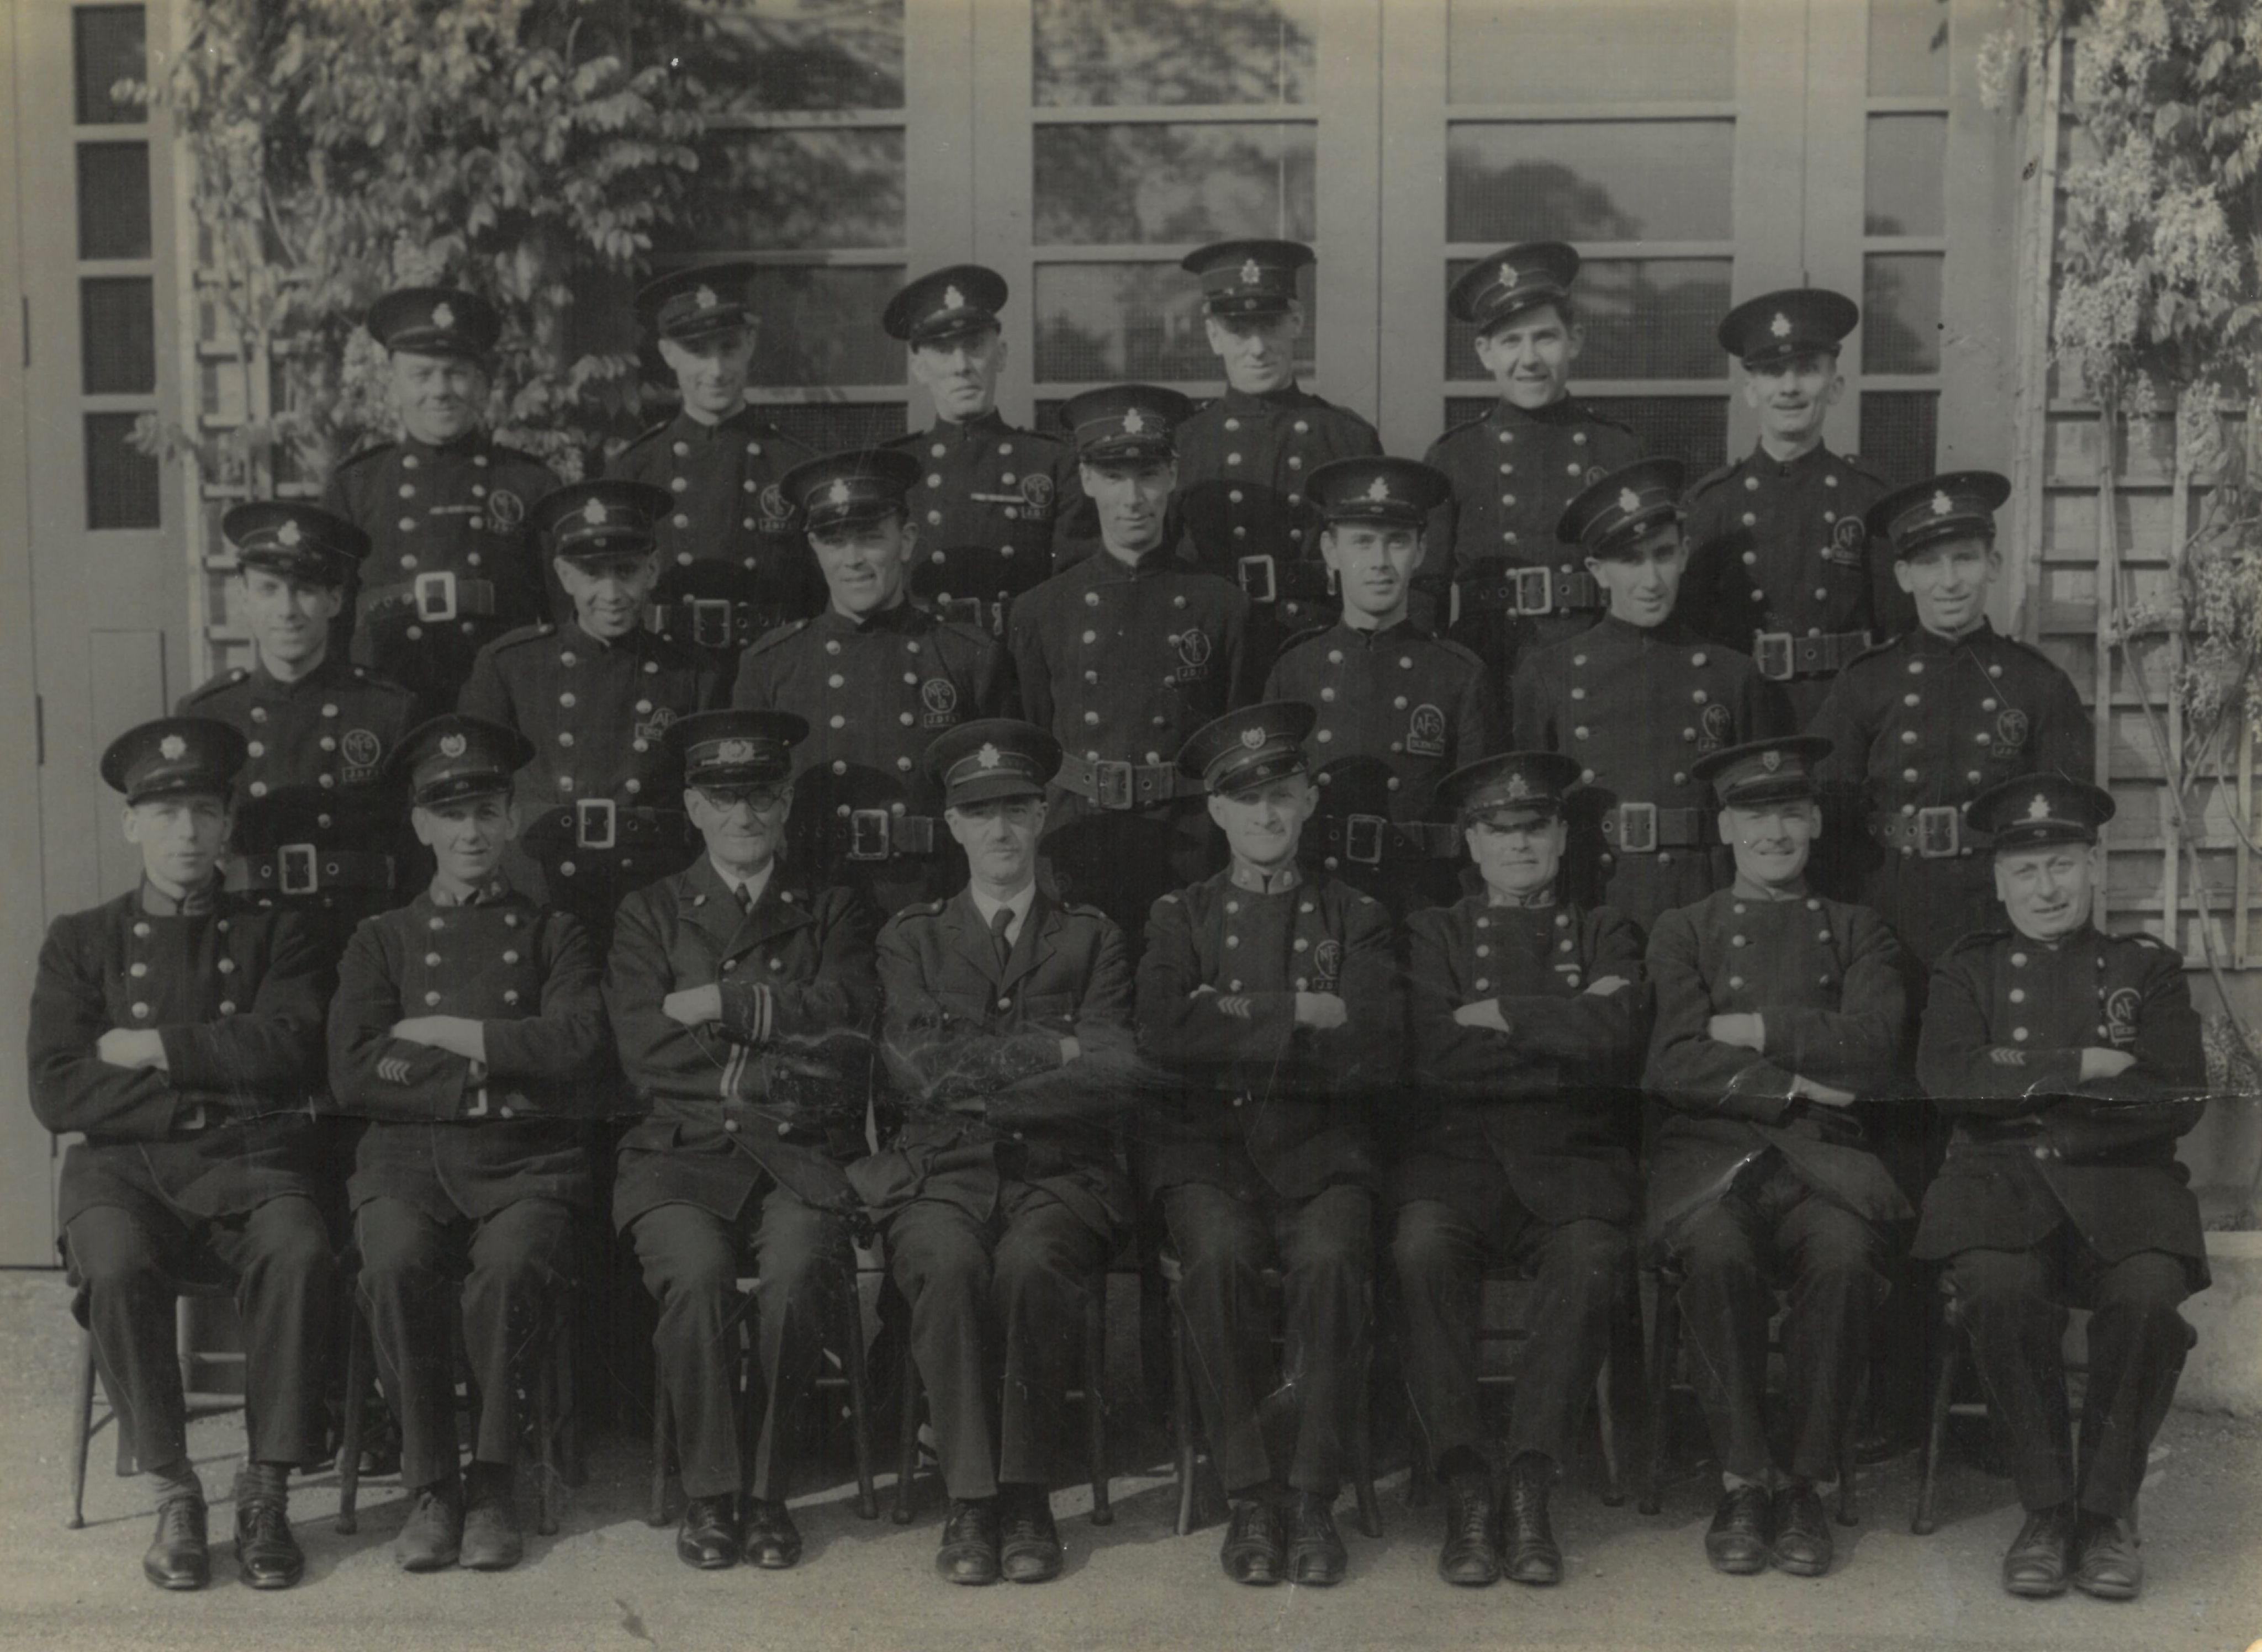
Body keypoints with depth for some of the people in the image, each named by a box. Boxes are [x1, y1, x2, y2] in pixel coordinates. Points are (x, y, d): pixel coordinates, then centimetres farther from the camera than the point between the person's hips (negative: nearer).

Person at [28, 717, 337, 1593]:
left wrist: (151, 1048, -4)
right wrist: (211, 1086, -5)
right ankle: (171, 1493, -18)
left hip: (251, 1160, 0)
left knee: (299, 1256, -33)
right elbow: (56, 1092, 2)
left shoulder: (277, 933, 15)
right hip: (125, 1163, 0)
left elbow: (288, 1052, -3)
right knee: (116, 1267, -34)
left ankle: (267, 1490, -22)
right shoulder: (81, 941, 15)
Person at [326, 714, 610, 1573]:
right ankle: (429, 1486, -17)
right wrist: (486, 1074, -5)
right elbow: (353, 1075, 3)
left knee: (510, 1265, -33)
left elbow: (575, 1045, -3)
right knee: (396, 1263, -32)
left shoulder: (553, 935, 17)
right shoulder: (382, 938, 18)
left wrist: (442, 1032, -2)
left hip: (527, 1156, -1)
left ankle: (493, 1484, -17)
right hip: (407, 1152, 1)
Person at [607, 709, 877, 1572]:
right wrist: (784, 1047, -3)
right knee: (697, 1271, -31)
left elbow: (844, 1017, -2)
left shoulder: (834, 914, 19)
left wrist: (718, 1004, -4)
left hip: (803, 1156, 0)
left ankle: (771, 1492, -13)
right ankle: (708, 1493, -13)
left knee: (796, 1271, -31)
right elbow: (646, 1055, 2)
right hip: (680, 1153, 0)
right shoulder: (649, 914, 17)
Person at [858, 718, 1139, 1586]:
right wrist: (1050, 1049, -5)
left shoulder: (1092, 940, 15)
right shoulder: (911, 938, 15)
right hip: (939, 1175, 0)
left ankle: (1027, 1497, -20)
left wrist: (978, 1074, -7)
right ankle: (970, 1502, -24)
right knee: (949, 1265, -34)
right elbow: (919, 1071, -1)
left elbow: (1112, 1078, 0)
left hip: (1060, 1176, 0)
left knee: (1030, 1265, -34)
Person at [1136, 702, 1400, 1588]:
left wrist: (1242, 1022, -4)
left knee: (1332, 1260, -32)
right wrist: (1299, 1017, -5)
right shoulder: (1180, 918, 16)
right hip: (1205, 1146, 0)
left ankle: (1312, 1498, -20)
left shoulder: (1356, 919, 16)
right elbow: (1163, 1041, -4)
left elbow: (1378, 1058, 0)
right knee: (1217, 1257, -33)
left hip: (1321, 1148, 0)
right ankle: (1250, 1497, -19)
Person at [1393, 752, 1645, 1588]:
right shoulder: (1433, 933, 18)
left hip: (1570, 1152, 0)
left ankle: (1530, 1483, -25)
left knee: (1592, 1260, -33)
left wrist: (1498, 1013, -3)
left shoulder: (1604, 934, 19)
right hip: (1452, 1146, 0)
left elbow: (1621, 1040, -3)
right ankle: (1464, 1485, -26)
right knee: (1422, 1248, -33)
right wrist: (1564, 1027, 0)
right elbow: (1433, 1054, -1)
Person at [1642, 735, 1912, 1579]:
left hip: (1826, 1156, 1)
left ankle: (1807, 1485, -19)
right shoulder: (1684, 931, 16)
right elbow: (1676, 1063, 0)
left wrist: (1748, 1028, -4)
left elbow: (1872, 1045, -2)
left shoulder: (1858, 932, 18)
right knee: (1717, 1253, -34)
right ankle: (1743, 1482, -20)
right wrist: (1793, 1081, -9)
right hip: (1710, 1150, -1)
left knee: (1846, 1254, -33)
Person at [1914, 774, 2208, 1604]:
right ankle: (2046, 1506, -17)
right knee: (1998, 1286, -34)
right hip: (2003, 1178, 0)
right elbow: (1945, 1077, -3)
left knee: (2149, 1291, -33)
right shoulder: (1969, 969, 16)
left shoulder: (2149, 969, 16)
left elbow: (2182, 1098, 0)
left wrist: (2024, 1080, -8)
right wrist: (2080, 1066, -8)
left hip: (2120, 1178, 0)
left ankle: (2108, 1508, -14)